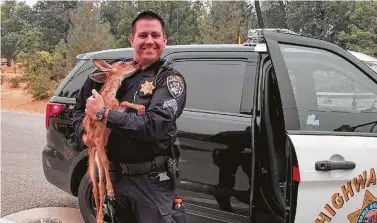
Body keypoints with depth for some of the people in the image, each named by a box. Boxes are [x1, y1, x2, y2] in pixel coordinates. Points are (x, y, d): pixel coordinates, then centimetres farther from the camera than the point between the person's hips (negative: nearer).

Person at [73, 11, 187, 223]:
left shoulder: (171, 79, -8)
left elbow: (154, 125, -23)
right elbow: (81, 109, 13)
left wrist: (104, 114, -21)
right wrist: (85, 132, -7)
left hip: (151, 180, -4)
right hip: (113, 174, 5)